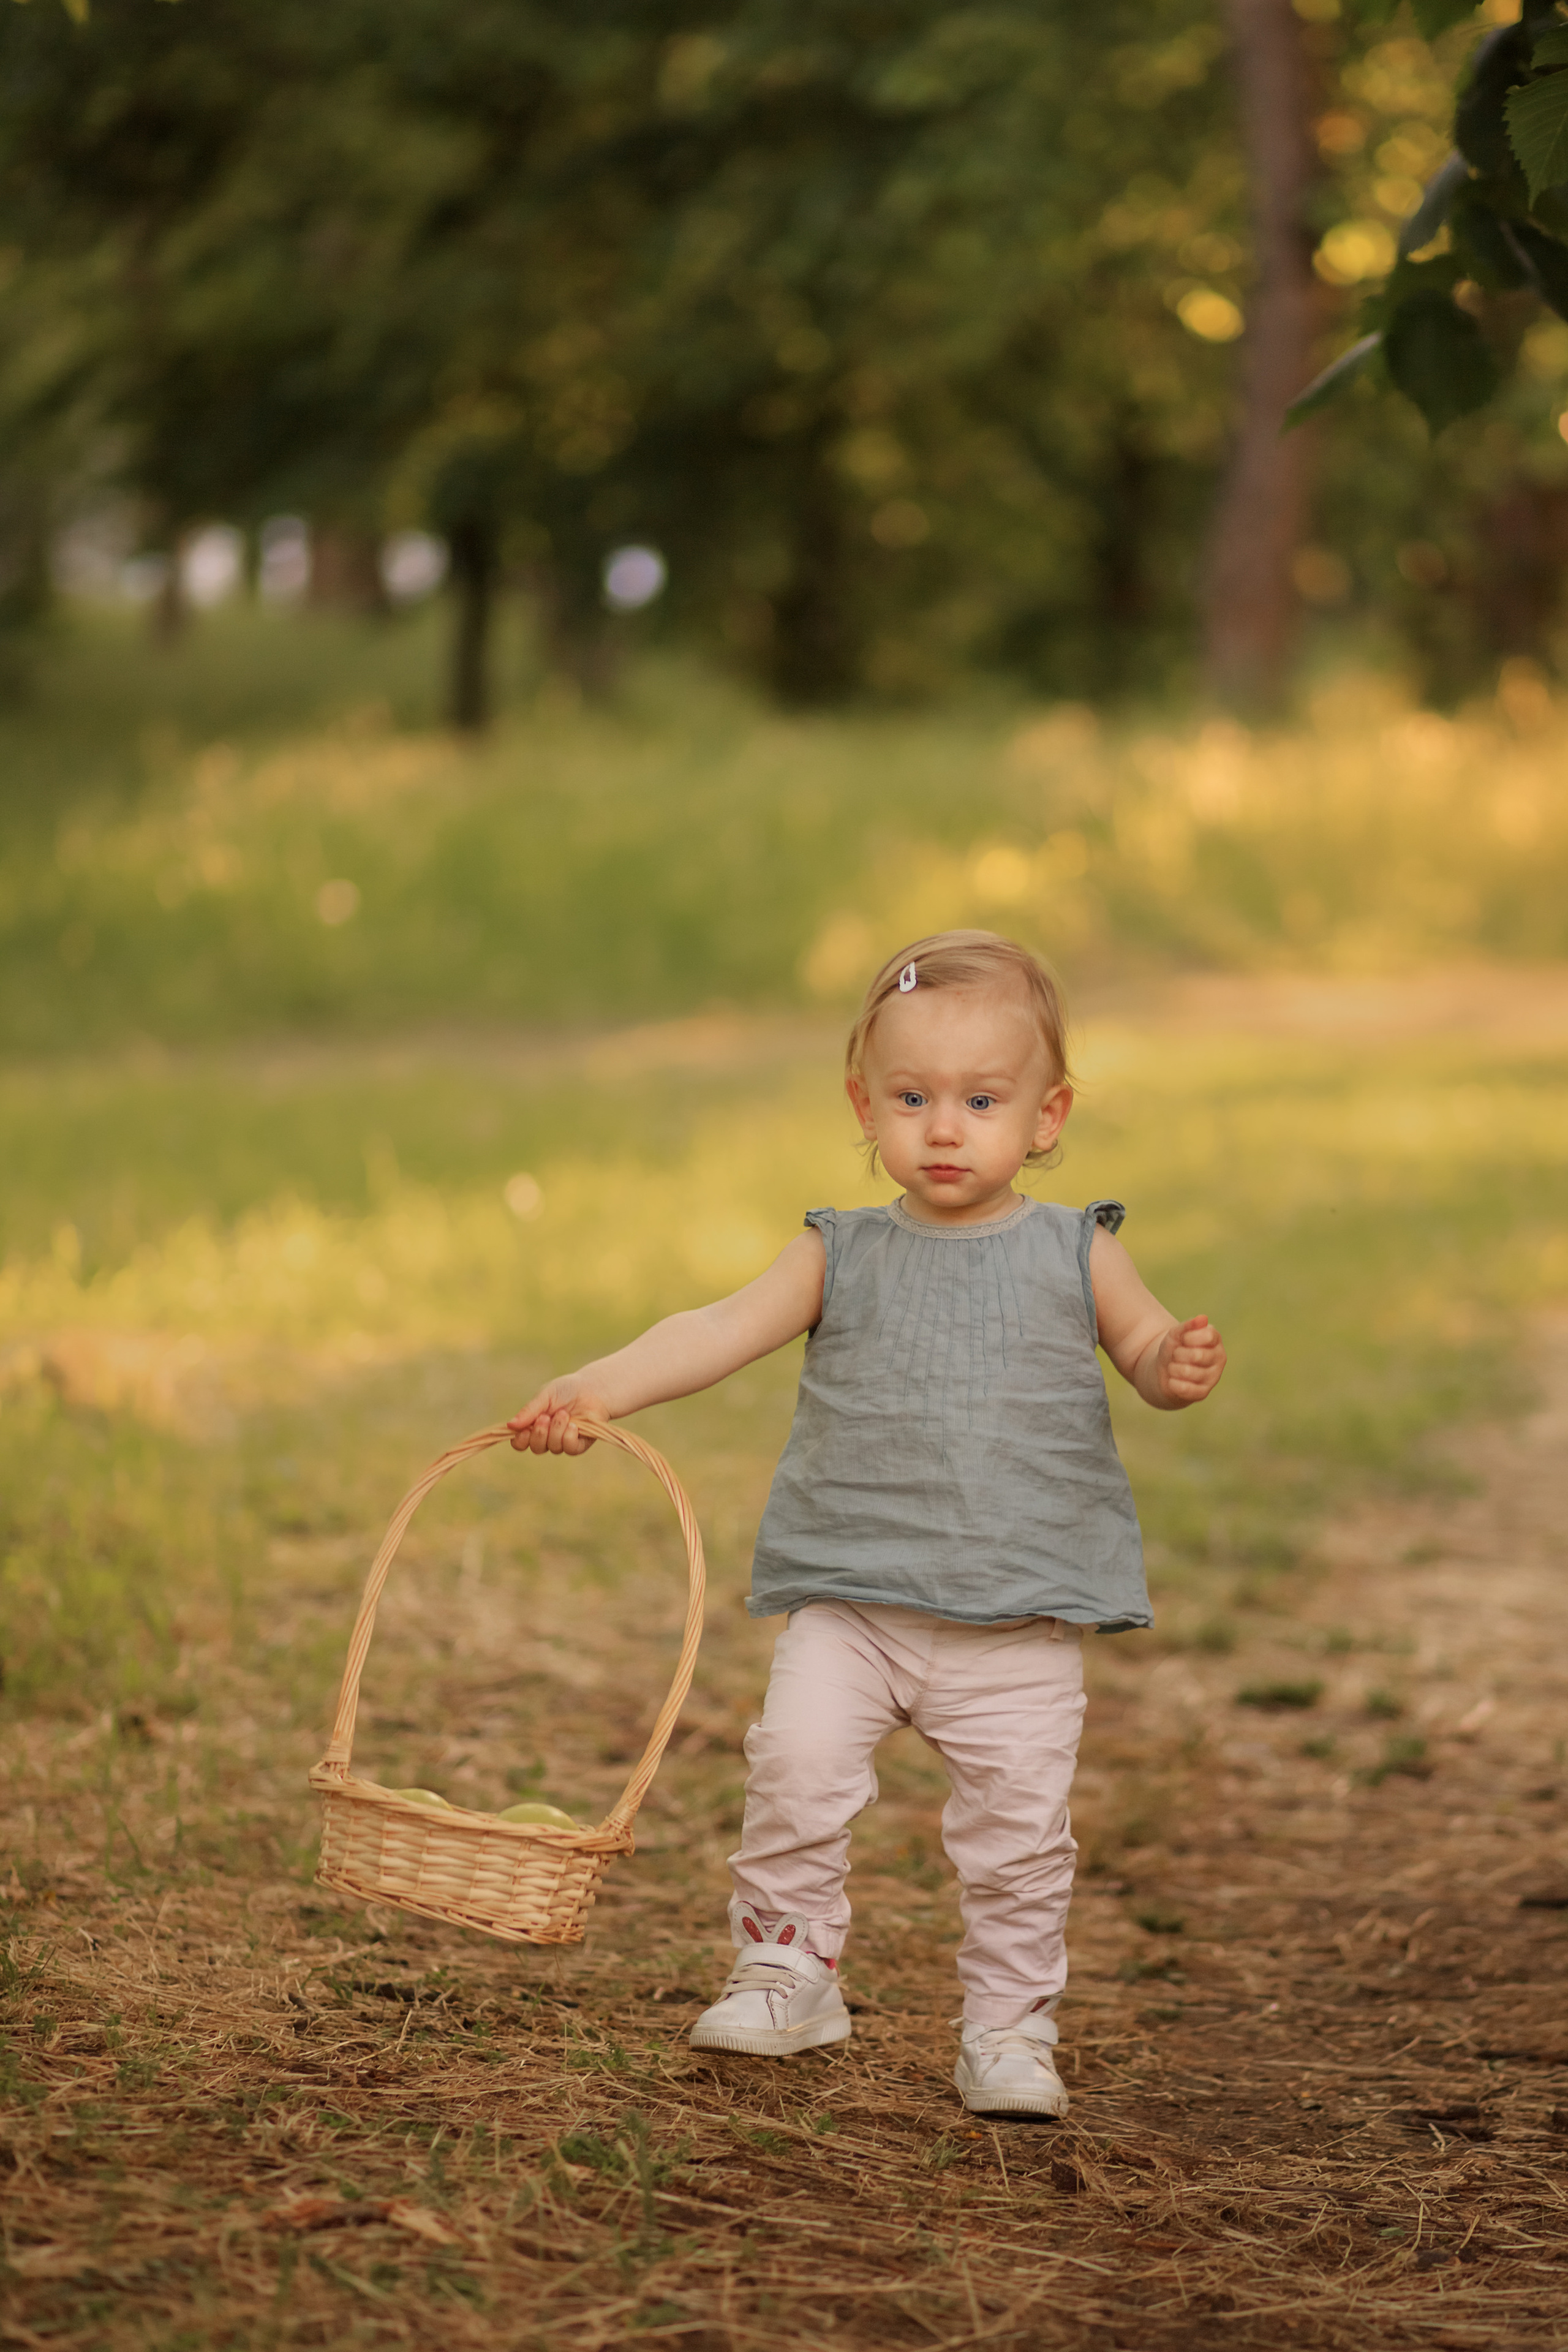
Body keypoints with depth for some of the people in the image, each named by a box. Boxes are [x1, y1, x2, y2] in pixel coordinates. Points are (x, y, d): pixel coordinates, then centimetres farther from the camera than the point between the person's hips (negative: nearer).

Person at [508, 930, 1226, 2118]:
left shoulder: (1074, 1255, 5)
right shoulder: (843, 1256, 4)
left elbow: (1149, 1346, 12)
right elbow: (722, 1330, -5)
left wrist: (1180, 1367, -13)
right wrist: (592, 1390, -19)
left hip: (1025, 1621, 0)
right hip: (854, 1595, 0)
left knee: (1019, 1825, -1)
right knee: (798, 1757, -17)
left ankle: (1010, 2027, 17)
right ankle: (789, 1973, 2)